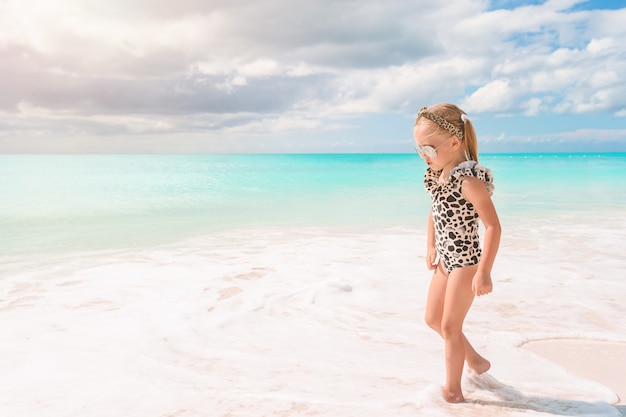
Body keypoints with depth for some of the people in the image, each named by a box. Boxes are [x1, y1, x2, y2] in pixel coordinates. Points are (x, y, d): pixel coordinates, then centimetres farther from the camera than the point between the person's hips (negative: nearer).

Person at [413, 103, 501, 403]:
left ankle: (453, 390, 19)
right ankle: (476, 361, 36)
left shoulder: (469, 179, -24)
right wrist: (430, 248, 13)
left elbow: (493, 226, -24)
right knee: (433, 318, 17)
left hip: (466, 261, -9)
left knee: (450, 325, 1)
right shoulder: (438, 175, 1)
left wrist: (484, 272, -25)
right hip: (445, 260, 9)